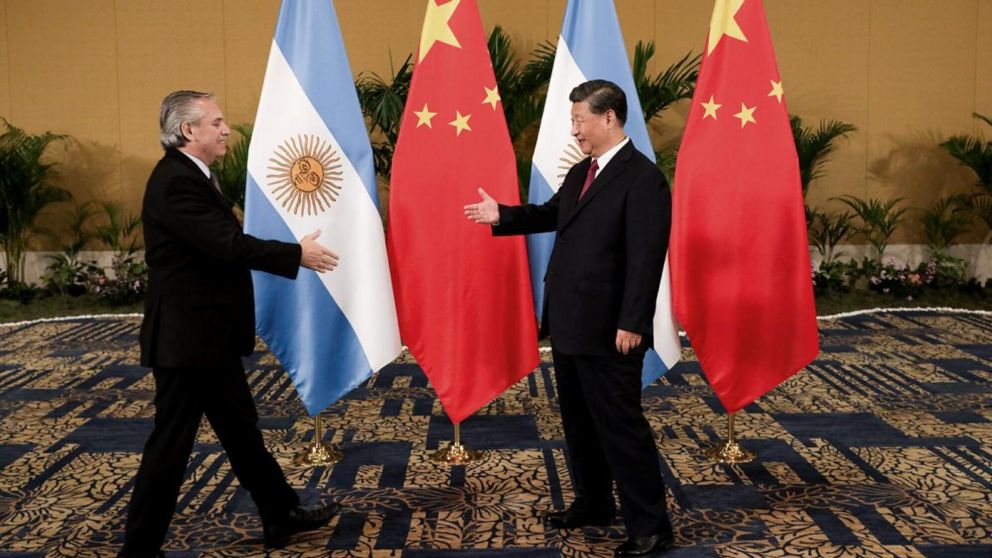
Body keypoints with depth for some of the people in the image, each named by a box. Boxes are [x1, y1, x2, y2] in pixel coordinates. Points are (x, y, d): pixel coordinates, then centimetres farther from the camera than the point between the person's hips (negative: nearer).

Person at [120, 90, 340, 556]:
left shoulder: (192, 176, 13)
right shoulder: (177, 182, -21)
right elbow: (228, 244, -26)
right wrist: (298, 254, -18)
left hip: (208, 335, 11)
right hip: (187, 338, -11)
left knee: (241, 429, 18)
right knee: (172, 443, 0)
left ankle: (281, 517, 30)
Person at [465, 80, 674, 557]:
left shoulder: (643, 178, -15)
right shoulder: (580, 173, 13)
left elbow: (645, 258, -20)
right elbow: (552, 215, 28)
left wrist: (631, 324, -22)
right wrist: (502, 215, 16)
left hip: (608, 331, -9)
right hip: (568, 325, 9)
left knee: (621, 426, -2)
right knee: (578, 422, 19)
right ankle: (592, 504, 35)